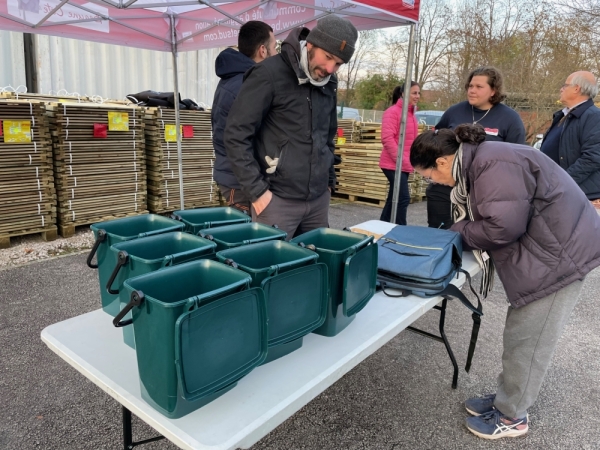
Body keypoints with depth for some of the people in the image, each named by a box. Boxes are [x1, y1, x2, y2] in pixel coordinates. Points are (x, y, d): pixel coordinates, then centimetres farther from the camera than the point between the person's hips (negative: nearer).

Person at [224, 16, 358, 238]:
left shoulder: (329, 82, 9)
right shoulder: (269, 74, -11)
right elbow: (236, 135, -13)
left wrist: (329, 181, 13)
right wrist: (257, 190, -14)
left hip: (318, 199, 6)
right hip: (277, 199, -6)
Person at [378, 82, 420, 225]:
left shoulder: (411, 113, 15)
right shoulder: (393, 112, -11)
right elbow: (387, 139, -19)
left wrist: (410, 161, 12)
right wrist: (402, 160, -19)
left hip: (404, 165, 9)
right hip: (394, 164, -8)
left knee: (393, 199, 12)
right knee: (403, 198, -12)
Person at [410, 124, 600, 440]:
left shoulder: (492, 165, -25)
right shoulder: (476, 162, 8)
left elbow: (503, 227, -27)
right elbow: (482, 222, 12)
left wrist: (458, 232, -12)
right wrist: (456, 235, -3)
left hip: (559, 253, -10)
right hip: (539, 251, 10)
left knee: (526, 340, 2)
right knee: (521, 336, 17)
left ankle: (511, 416, 20)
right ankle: (506, 399, 33)